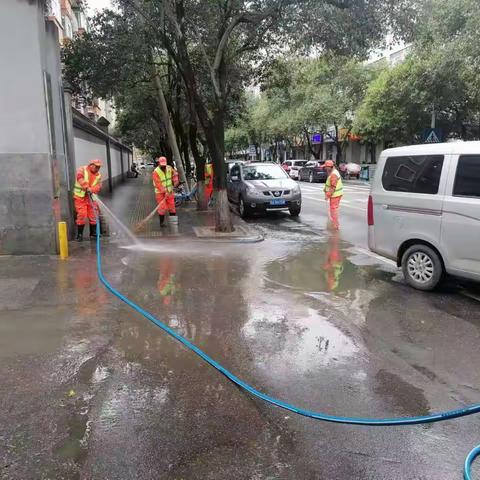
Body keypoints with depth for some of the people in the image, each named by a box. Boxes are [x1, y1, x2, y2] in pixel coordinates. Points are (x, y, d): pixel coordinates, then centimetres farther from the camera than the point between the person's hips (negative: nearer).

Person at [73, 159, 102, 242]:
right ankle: (79, 234, 2)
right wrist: (87, 187, -34)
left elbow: (98, 186, -4)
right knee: (81, 215, -9)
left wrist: (91, 190, -25)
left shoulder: (98, 175, 9)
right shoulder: (82, 170, -4)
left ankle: (93, 233, 18)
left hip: (91, 197, 4)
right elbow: (80, 177, -22)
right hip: (80, 197, -4)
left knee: (93, 216, 4)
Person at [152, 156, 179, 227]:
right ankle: (162, 222, 5)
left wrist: (175, 180, 4)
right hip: (160, 193, -5)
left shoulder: (169, 168, -3)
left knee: (172, 206, 7)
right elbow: (158, 184, -26)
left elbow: (175, 173, 19)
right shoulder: (156, 172, -20)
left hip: (169, 191, 5)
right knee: (162, 207, -8)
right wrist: (165, 192, -34)